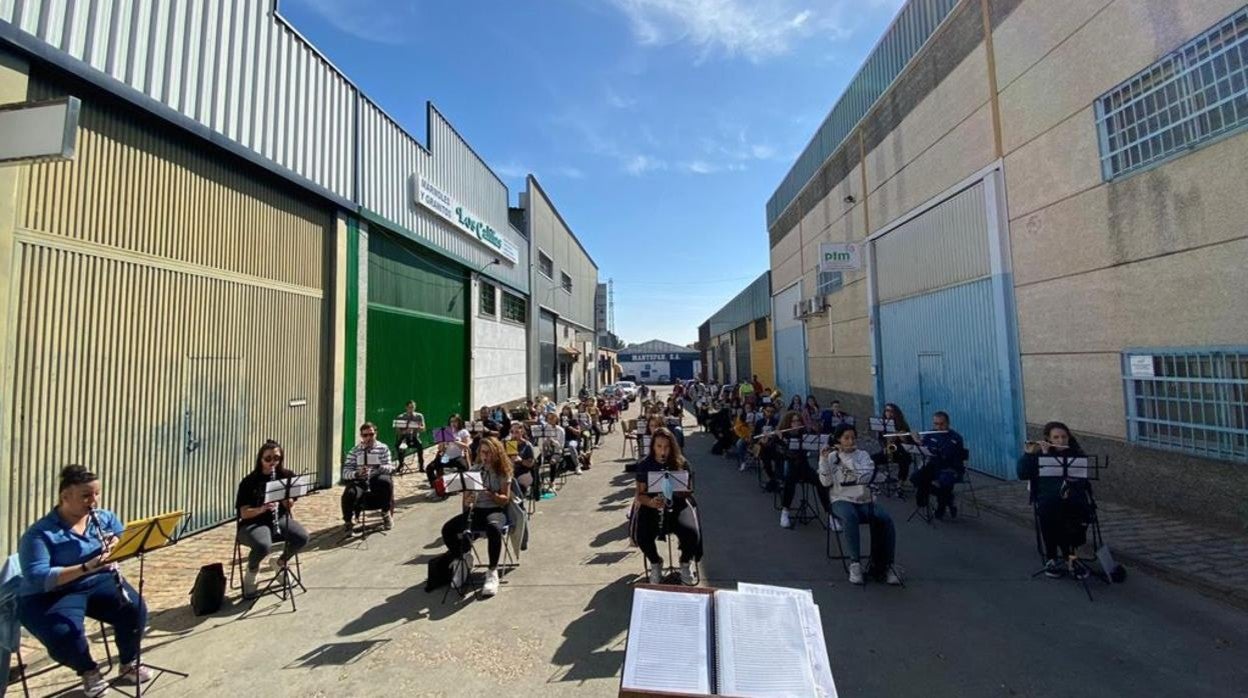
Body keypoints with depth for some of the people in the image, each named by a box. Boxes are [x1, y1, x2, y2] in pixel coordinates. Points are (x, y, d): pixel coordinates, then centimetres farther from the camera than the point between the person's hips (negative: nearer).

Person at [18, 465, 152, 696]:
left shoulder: (105, 518, 1)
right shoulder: (40, 533, -15)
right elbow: (36, 579, -23)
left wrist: (118, 546, -21)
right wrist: (85, 568, -36)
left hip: (99, 583, 4)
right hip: (50, 596, -3)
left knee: (136, 609, -20)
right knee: (63, 634, -31)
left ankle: (129, 664, 6)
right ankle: (88, 671, 2)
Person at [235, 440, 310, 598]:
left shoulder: (286, 476, 1)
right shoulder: (249, 481, -7)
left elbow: (290, 505, 0)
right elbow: (244, 513, -11)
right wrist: (262, 509, -30)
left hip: (279, 519, 3)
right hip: (253, 523, -3)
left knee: (302, 537, -25)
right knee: (263, 546, -36)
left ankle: (281, 562, 8)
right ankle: (250, 572, 0)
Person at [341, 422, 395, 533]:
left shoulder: (383, 448, 11)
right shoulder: (355, 451, 11)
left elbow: (390, 467, 0)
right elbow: (345, 472, 0)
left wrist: (379, 467, -22)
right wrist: (356, 474, -22)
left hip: (376, 480, 0)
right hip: (359, 481, 0)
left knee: (386, 481, -35)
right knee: (349, 493, -34)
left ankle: (386, 513, -6)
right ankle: (348, 521, -3)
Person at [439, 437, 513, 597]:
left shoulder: (503, 471, -1)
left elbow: (505, 499, -6)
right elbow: (466, 493, 8)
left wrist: (490, 494, -24)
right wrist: (467, 502, -16)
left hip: (495, 511, -4)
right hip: (475, 510, 4)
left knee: (493, 529, -39)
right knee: (447, 529, -21)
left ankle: (492, 573, -22)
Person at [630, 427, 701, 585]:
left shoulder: (681, 463, -2)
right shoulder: (644, 465, -2)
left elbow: (688, 491, 0)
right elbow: (640, 494, -1)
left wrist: (675, 489, -22)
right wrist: (650, 502, -22)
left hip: (677, 505, 0)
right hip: (652, 506, 0)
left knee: (691, 533, -28)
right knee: (641, 536, -28)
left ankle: (686, 563, 8)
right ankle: (655, 563, 8)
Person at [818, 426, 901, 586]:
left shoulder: (863, 455, 7)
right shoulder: (831, 457, 4)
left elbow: (865, 477, -12)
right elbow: (826, 482, -8)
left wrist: (848, 458, -16)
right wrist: (823, 459, -19)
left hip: (865, 501, 2)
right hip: (842, 501, -2)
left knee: (886, 519, -27)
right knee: (850, 517, -36)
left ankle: (884, 564, -12)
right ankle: (855, 563, -23)